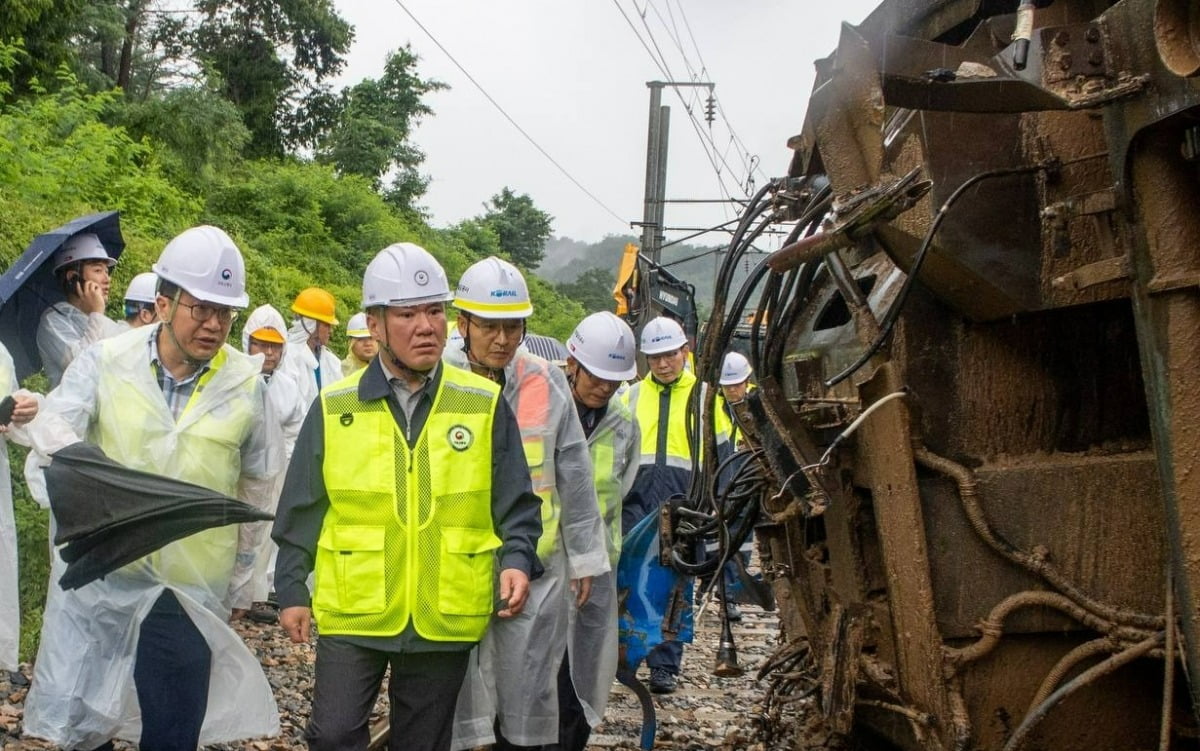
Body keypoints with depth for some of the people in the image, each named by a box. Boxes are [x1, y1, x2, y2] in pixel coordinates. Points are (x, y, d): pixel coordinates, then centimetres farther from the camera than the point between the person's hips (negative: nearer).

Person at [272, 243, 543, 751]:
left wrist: (517, 559, -12)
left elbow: (516, 504, 4)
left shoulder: (484, 405, 0)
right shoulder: (335, 408, 0)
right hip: (352, 614, 0)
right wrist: (291, 590, 5)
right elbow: (300, 511, 6)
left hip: (444, 619, 1)